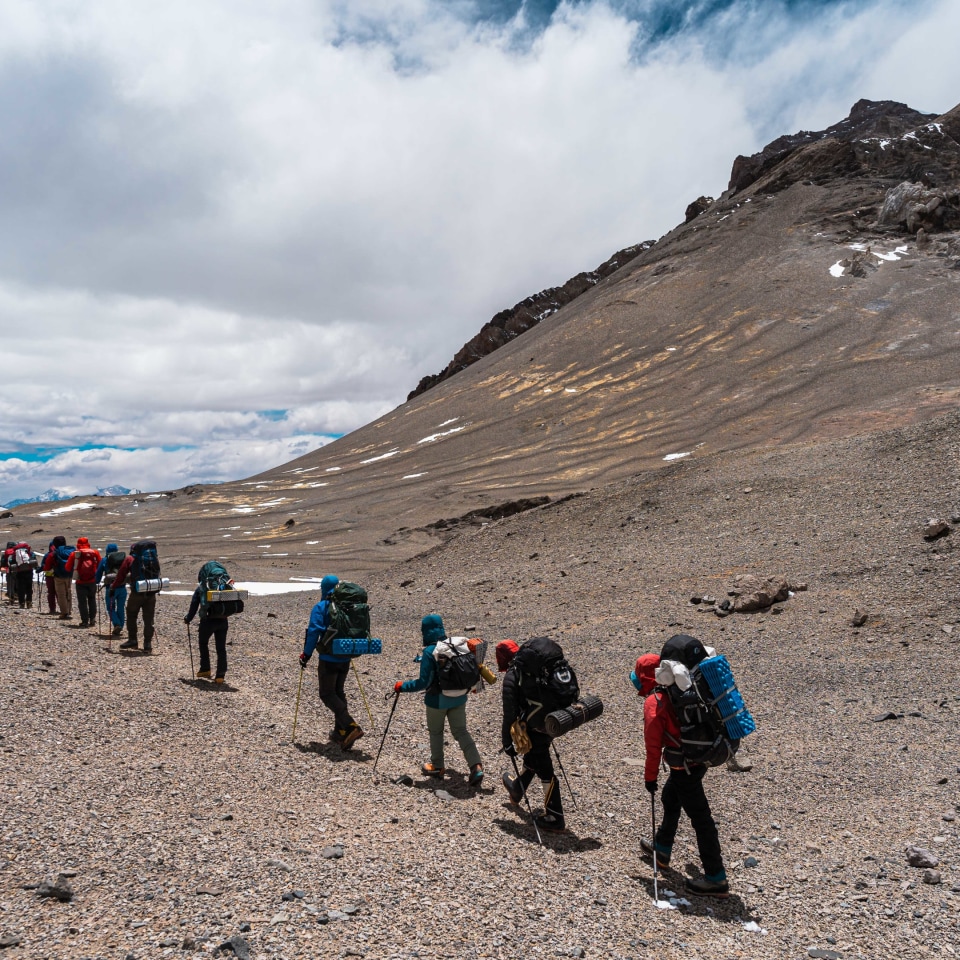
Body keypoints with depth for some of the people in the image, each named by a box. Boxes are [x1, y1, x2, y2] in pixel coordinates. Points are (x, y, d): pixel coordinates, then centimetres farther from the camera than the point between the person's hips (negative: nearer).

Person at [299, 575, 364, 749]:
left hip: (328, 658, -6)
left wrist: (306, 654, -8)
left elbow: (314, 632, -17)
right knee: (338, 692, 19)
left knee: (327, 694, 2)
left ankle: (351, 727, -13)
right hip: (345, 658, 6)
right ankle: (340, 732, 22)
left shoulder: (320, 608, -10)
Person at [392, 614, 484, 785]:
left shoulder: (429, 652, -21)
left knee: (436, 732, 18)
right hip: (459, 697, 5)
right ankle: (476, 766, 0)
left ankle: (437, 766, 34)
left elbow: (424, 682, -21)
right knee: (461, 731, 13)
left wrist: (402, 687, -9)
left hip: (437, 700, -5)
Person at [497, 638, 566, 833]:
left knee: (545, 771, 4)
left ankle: (555, 819, 13)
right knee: (532, 758, 27)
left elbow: (510, 713, -14)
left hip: (535, 727, -7)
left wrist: (507, 742, -6)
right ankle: (517, 791, 50)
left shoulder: (511, 676, -13)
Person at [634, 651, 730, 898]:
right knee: (670, 800, 26)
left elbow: (654, 745, -16)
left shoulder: (653, 703, -17)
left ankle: (716, 880, 7)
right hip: (699, 757, 9)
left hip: (684, 767, -9)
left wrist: (650, 777, -5)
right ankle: (662, 849, 43)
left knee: (700, 818, -2)